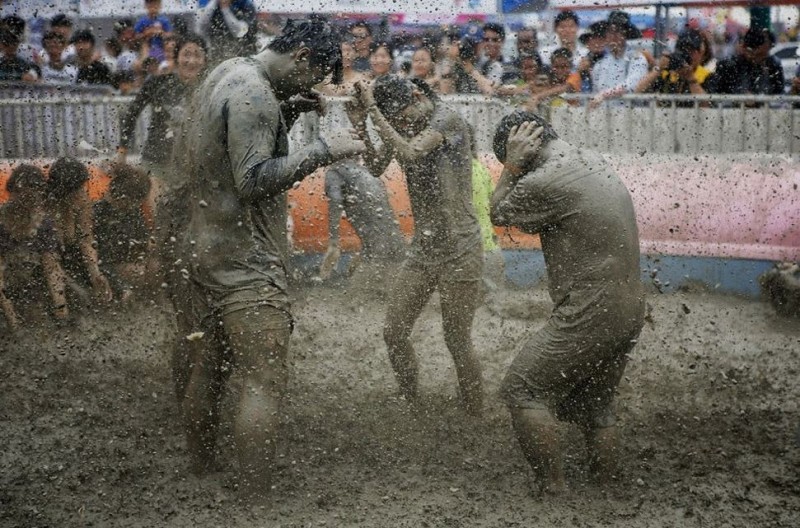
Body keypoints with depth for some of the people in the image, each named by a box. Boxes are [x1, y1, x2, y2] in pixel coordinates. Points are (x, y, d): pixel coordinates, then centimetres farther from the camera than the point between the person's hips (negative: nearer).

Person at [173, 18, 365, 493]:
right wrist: (323, 150, -22)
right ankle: (254, 498, -8)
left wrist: (287, 113, 11)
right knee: (264, 380, -8)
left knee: (205, 371, 17)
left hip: (201, 247, 10)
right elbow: (254, 180, -23)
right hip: (245, 262, -10)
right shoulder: (254, 95, -17)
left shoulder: (224, 74, 14)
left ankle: (200, 475, 29)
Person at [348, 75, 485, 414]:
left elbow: (410, 153, -27)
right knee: (393, 332, 2)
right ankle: (411, 410, 18)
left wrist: (372, 111, -24)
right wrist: (359, 128, -8)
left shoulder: (447, 120, -13)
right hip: (423, 247, 7)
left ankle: (475, 420, 14)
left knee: (457, 342, -1)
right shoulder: (402, 127, 7)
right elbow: (376, 167, 6)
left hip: (459, 249, -7)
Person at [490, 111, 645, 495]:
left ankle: (552, 488, 3)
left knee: (522, 388, 1)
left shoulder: (546, 182, -18)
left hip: (591, 315, -9)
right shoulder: (592, 160, 12)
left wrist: (512, 165, -1)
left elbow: (499, 214, -1)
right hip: (630, 309, 9)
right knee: (595, 403, 20)